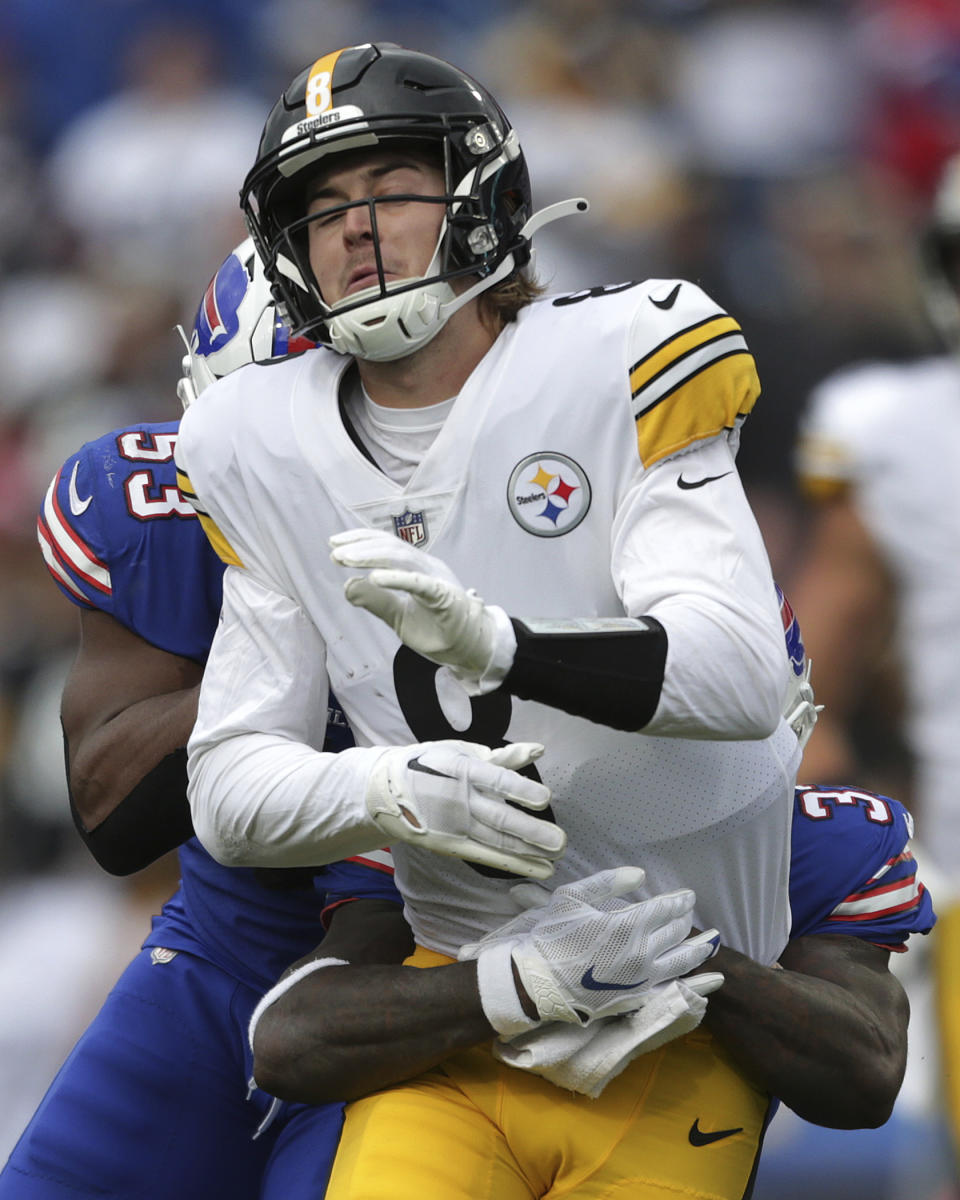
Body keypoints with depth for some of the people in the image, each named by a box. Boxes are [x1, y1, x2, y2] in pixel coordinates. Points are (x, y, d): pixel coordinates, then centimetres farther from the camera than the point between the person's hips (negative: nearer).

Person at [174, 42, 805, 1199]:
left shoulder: (614, 366, -10)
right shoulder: (267, 448, 4)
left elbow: (742, 677, -23)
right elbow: (228, 786, 2)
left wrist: (497, 644, -39)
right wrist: (383, 789, -20)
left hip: (680, 1019, -2)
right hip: (464, 1004, 2)